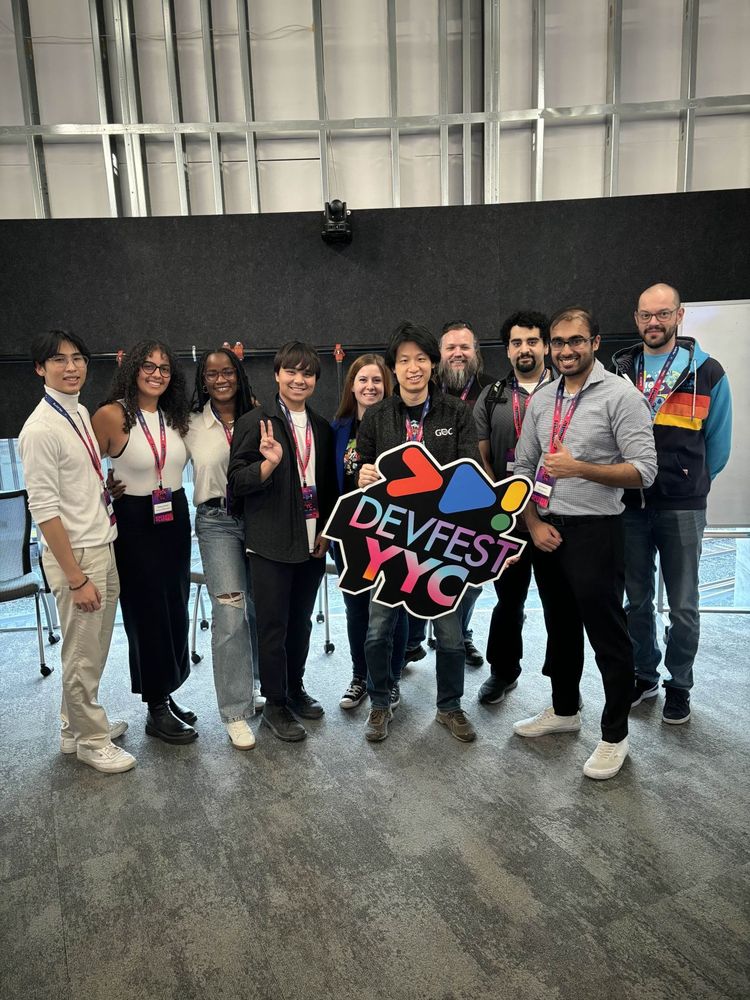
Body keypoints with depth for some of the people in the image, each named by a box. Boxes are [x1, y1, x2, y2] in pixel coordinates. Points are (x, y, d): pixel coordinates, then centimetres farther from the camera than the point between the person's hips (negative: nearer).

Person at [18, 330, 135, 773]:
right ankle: (91, 740, 26)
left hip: (104, 546, 8)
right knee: (82, 656, 7)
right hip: (75, 553, -8)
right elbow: (45, 510, -18)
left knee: (95, 649, 19)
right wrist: (76, 578, -17)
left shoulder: (82, 413, 7)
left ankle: (77, 727, 38)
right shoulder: (41, 429, -17)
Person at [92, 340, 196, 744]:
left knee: (175, 610, 13)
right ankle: (156, 710, 20)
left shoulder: (176, 416, 5)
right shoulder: (111, 415, -13)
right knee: (147, 613, 4)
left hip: (176, 520, 6)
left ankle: (166, 694, 31)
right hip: (135, 523, -6)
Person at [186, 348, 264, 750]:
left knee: (258, 609, 12)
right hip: (217, 522, -2)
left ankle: (247, 687, 36)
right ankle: (236, 712, 4)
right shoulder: (193, 424, 2)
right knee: (229, 616, -8)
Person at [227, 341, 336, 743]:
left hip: (312, 541, 5)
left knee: (301, 622, 16)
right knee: (274, 626, 4)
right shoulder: (255, 422, -6)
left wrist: (325, 530, 6)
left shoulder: (321, 427, 11)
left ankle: (295, 690, 34)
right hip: (272, 543, -5)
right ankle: (275, 705, 20)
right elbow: (237, 483, -11)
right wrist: (269, 462, -28)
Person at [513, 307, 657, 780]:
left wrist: (579, 467, -27)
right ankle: (564, 710, 38)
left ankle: (615, 736, 21)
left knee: (607, 635, 4)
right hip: (547, 529, 6)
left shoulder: (621, 395, -9)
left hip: (594, 530, -6)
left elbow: (644, 470, -15)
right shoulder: (541, 399, 9)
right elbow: (523, 467, 11)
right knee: (560, 628, 19)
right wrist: (534, 523, -1)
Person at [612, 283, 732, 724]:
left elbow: (718, 444, 8)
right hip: (628, 505, 2)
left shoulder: (708, 372, -2)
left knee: (683, 605, 7)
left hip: (682, 509, -2)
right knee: (637, 601, 13)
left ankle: (679, 685, 25)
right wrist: (636, 479, 9)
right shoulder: (617, 370, 4)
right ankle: (645, 675, 30)